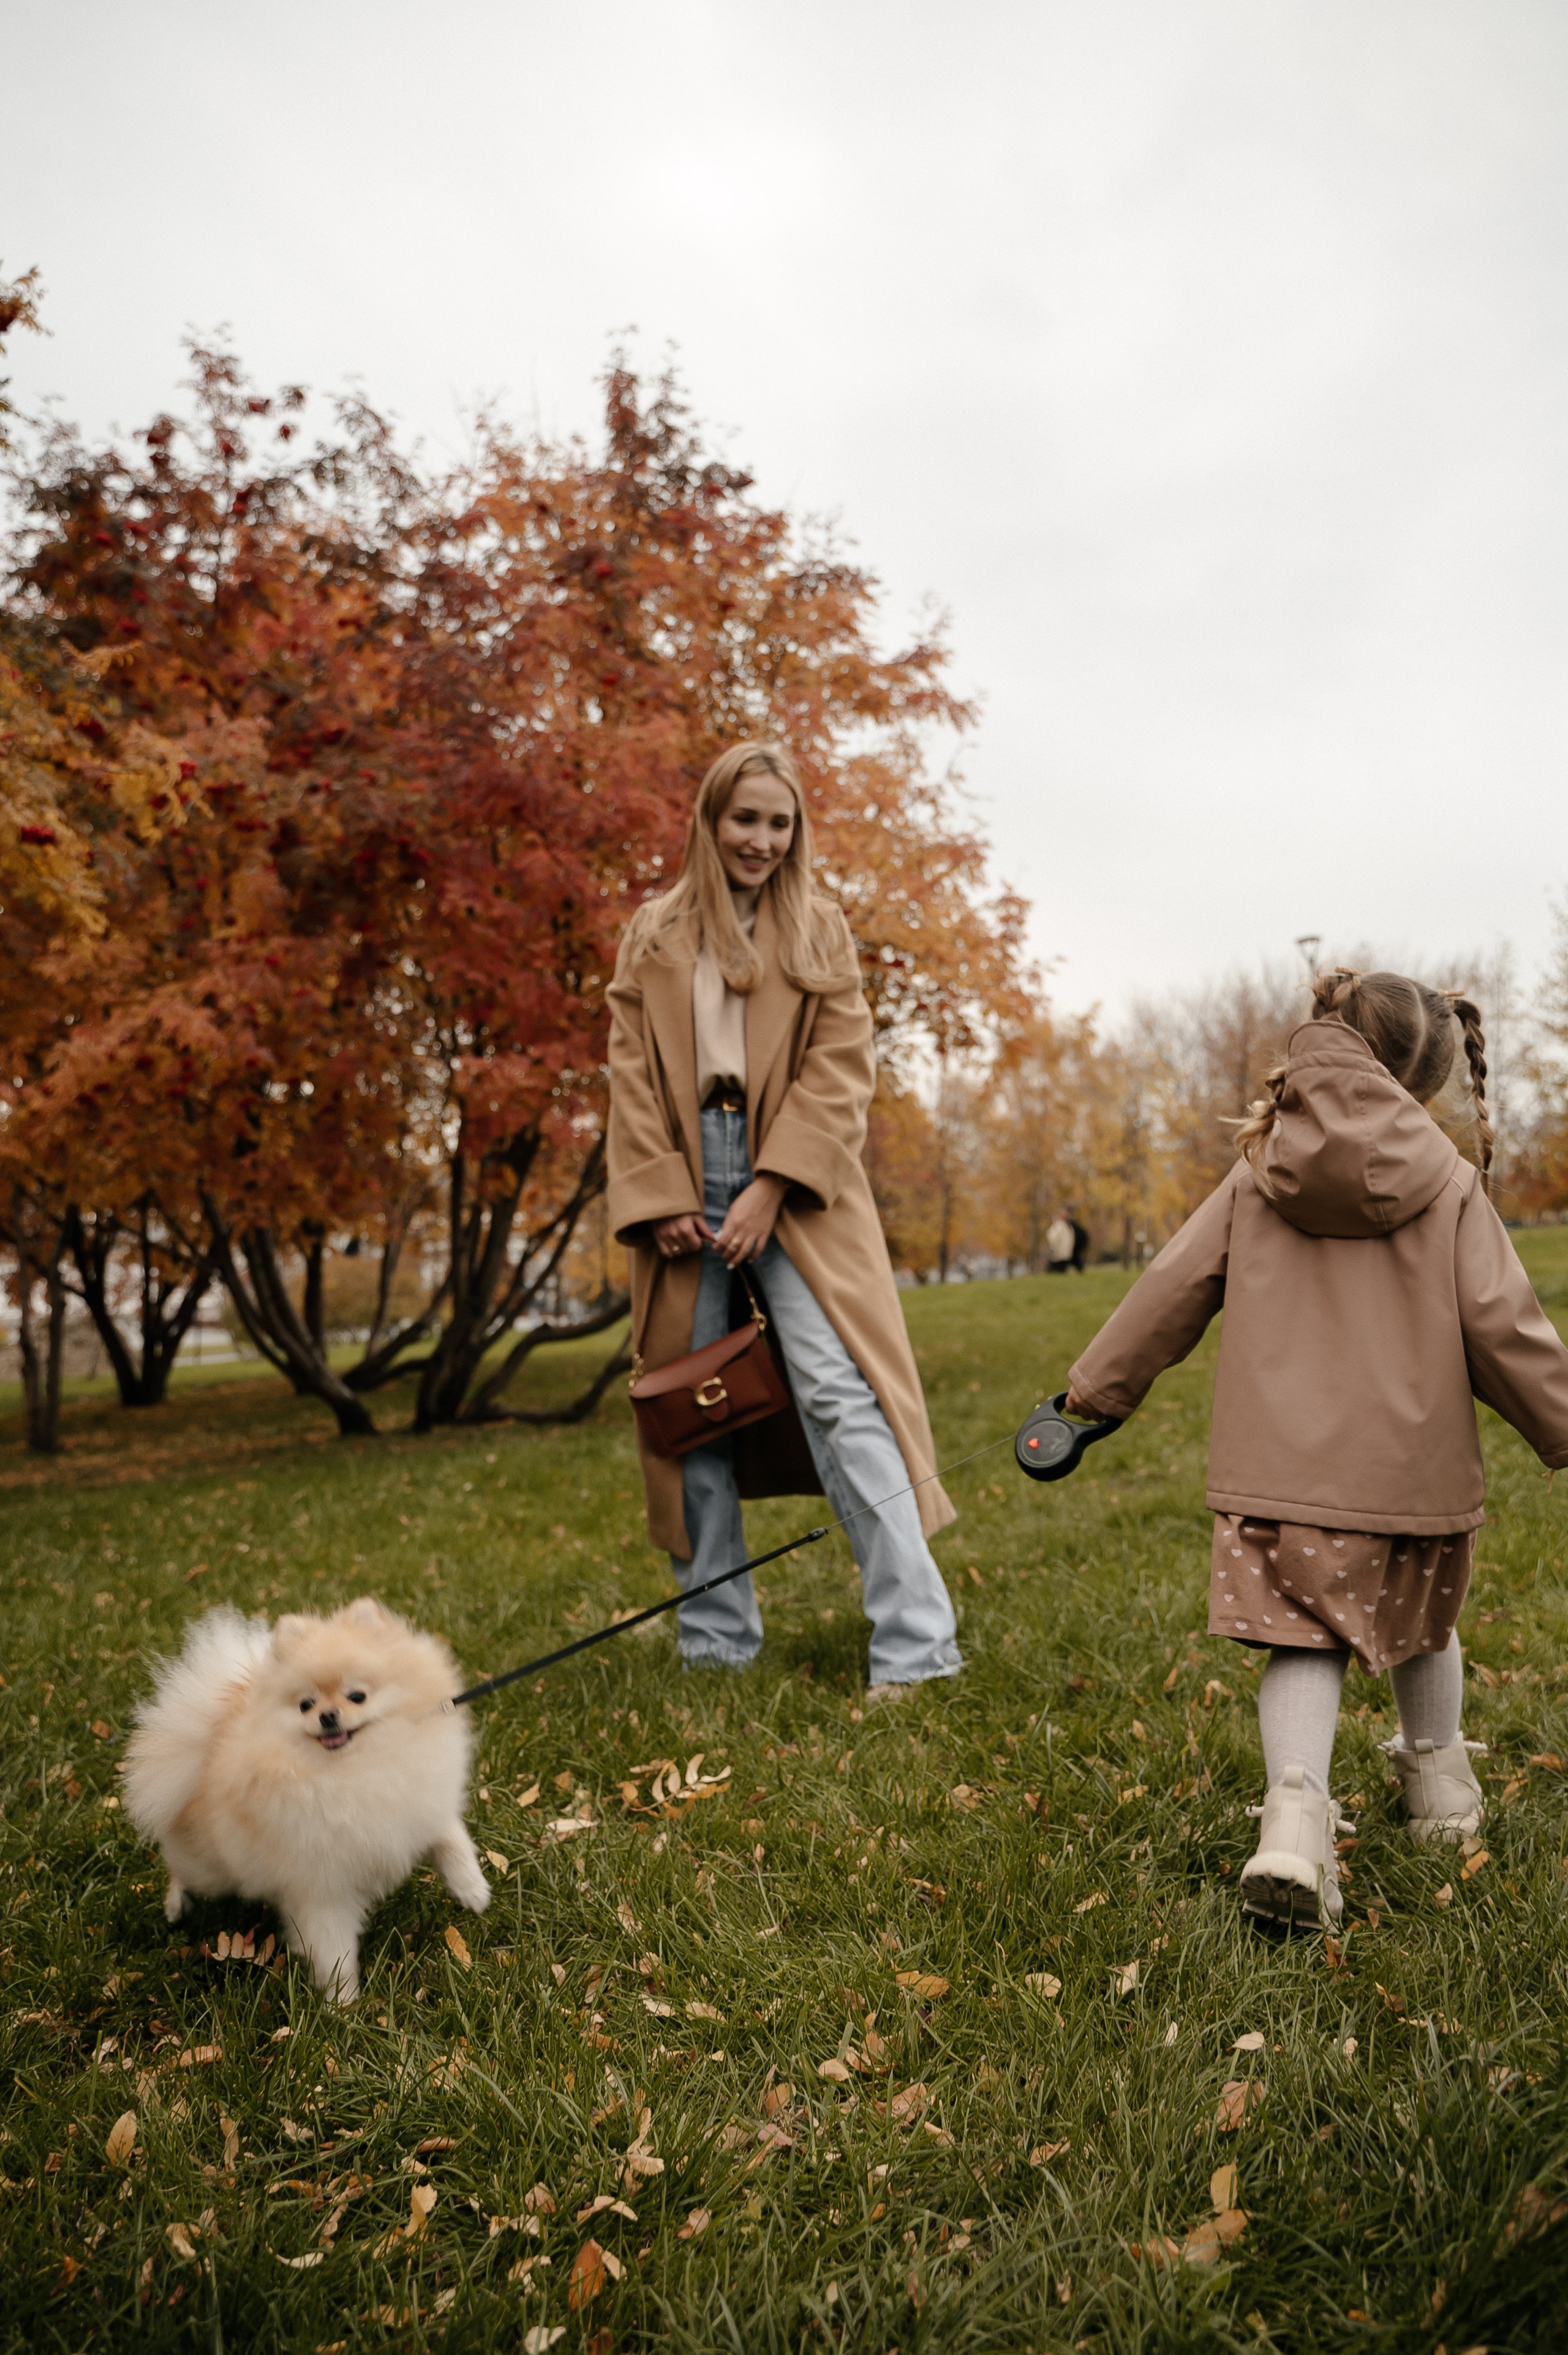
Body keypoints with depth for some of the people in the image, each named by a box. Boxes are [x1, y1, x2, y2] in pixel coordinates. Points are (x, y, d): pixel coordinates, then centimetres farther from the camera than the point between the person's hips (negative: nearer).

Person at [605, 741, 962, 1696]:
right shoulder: (655, 935, 12)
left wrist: (771, 1189, -12)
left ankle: (918, 1646, -10)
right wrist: (660, 1202, -6)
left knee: (839, 1393, -14)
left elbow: (840, 1065, -1)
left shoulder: (820, 927, 9)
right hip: (684, 1187, 3)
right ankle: (718, 1645, 18)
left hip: (796, 1186, -2)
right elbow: (632, 1075, 7)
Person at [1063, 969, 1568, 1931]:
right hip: (1416, 1467, 1)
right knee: (1420, 1627, 23)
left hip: (1283, 1466, 0)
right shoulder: (1451, 1189, -3)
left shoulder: (1257, 1179, 2)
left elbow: (1171, 1292, 4)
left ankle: (1297, 1809, -17)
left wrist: (1097, 1387, 14)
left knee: (1305, 1640, 4)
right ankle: (1441, 1781, 43)